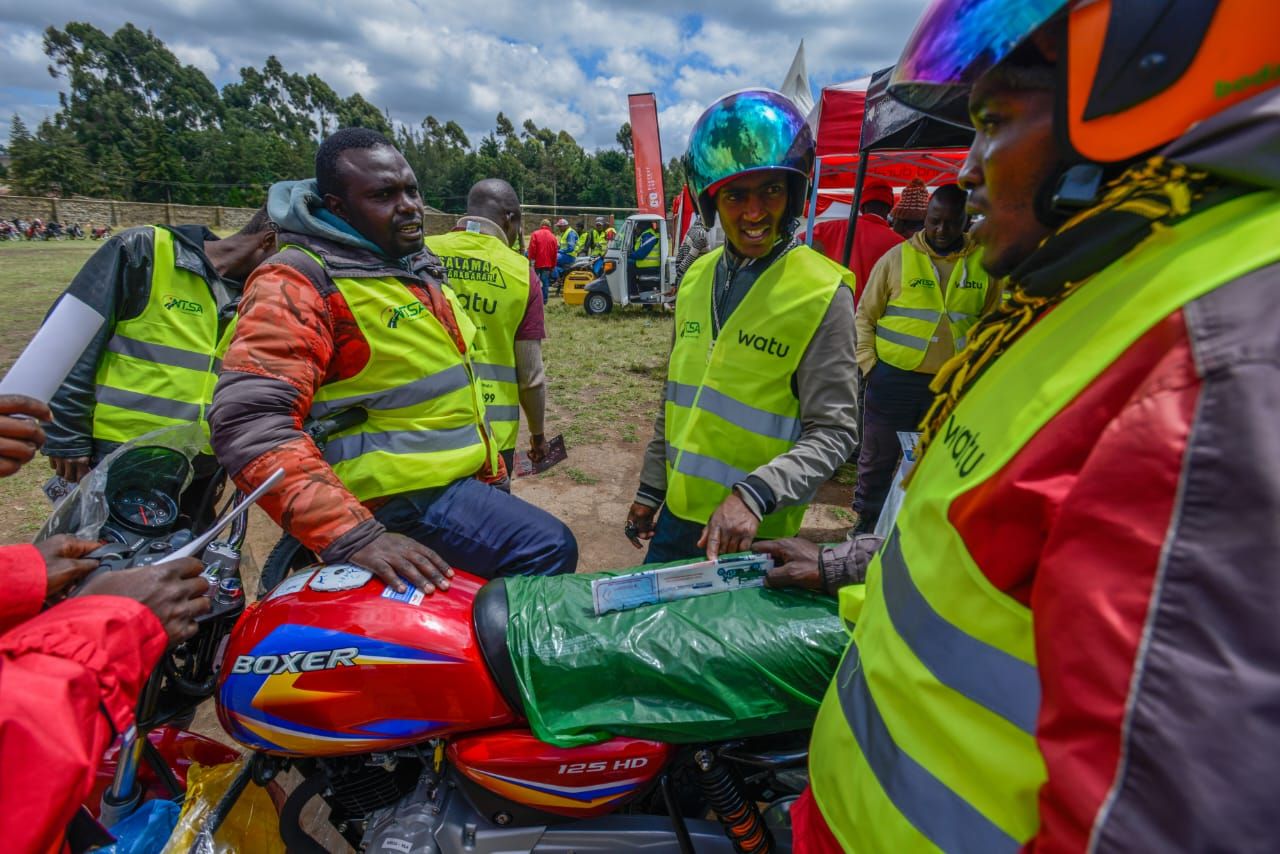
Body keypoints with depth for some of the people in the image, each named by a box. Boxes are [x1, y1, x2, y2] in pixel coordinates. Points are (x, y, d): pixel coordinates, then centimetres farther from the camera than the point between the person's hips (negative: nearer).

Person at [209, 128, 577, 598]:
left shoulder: (415, 266, 13)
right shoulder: (299, 282, -14)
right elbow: (250, 423, -25)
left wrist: (490, 467, 19)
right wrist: (354, 536, -33)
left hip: (460, 476, 9)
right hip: (401, 496, -9)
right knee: (546, 548, -21)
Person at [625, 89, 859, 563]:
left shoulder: (823, 293, -13)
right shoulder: (696, 278, 4)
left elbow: (832, 432, -14)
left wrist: (754, 494, -28)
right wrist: (650, 490, 14)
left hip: (753, 536, -5)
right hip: (677, 514, 6)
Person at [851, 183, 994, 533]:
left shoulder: (983, 263, 5)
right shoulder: (897, 258, -1)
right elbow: (864, 316, 2)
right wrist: (868, 363, -6)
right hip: (893, 379, -2)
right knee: (877, 459, 9)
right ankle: (866, 523, 26)